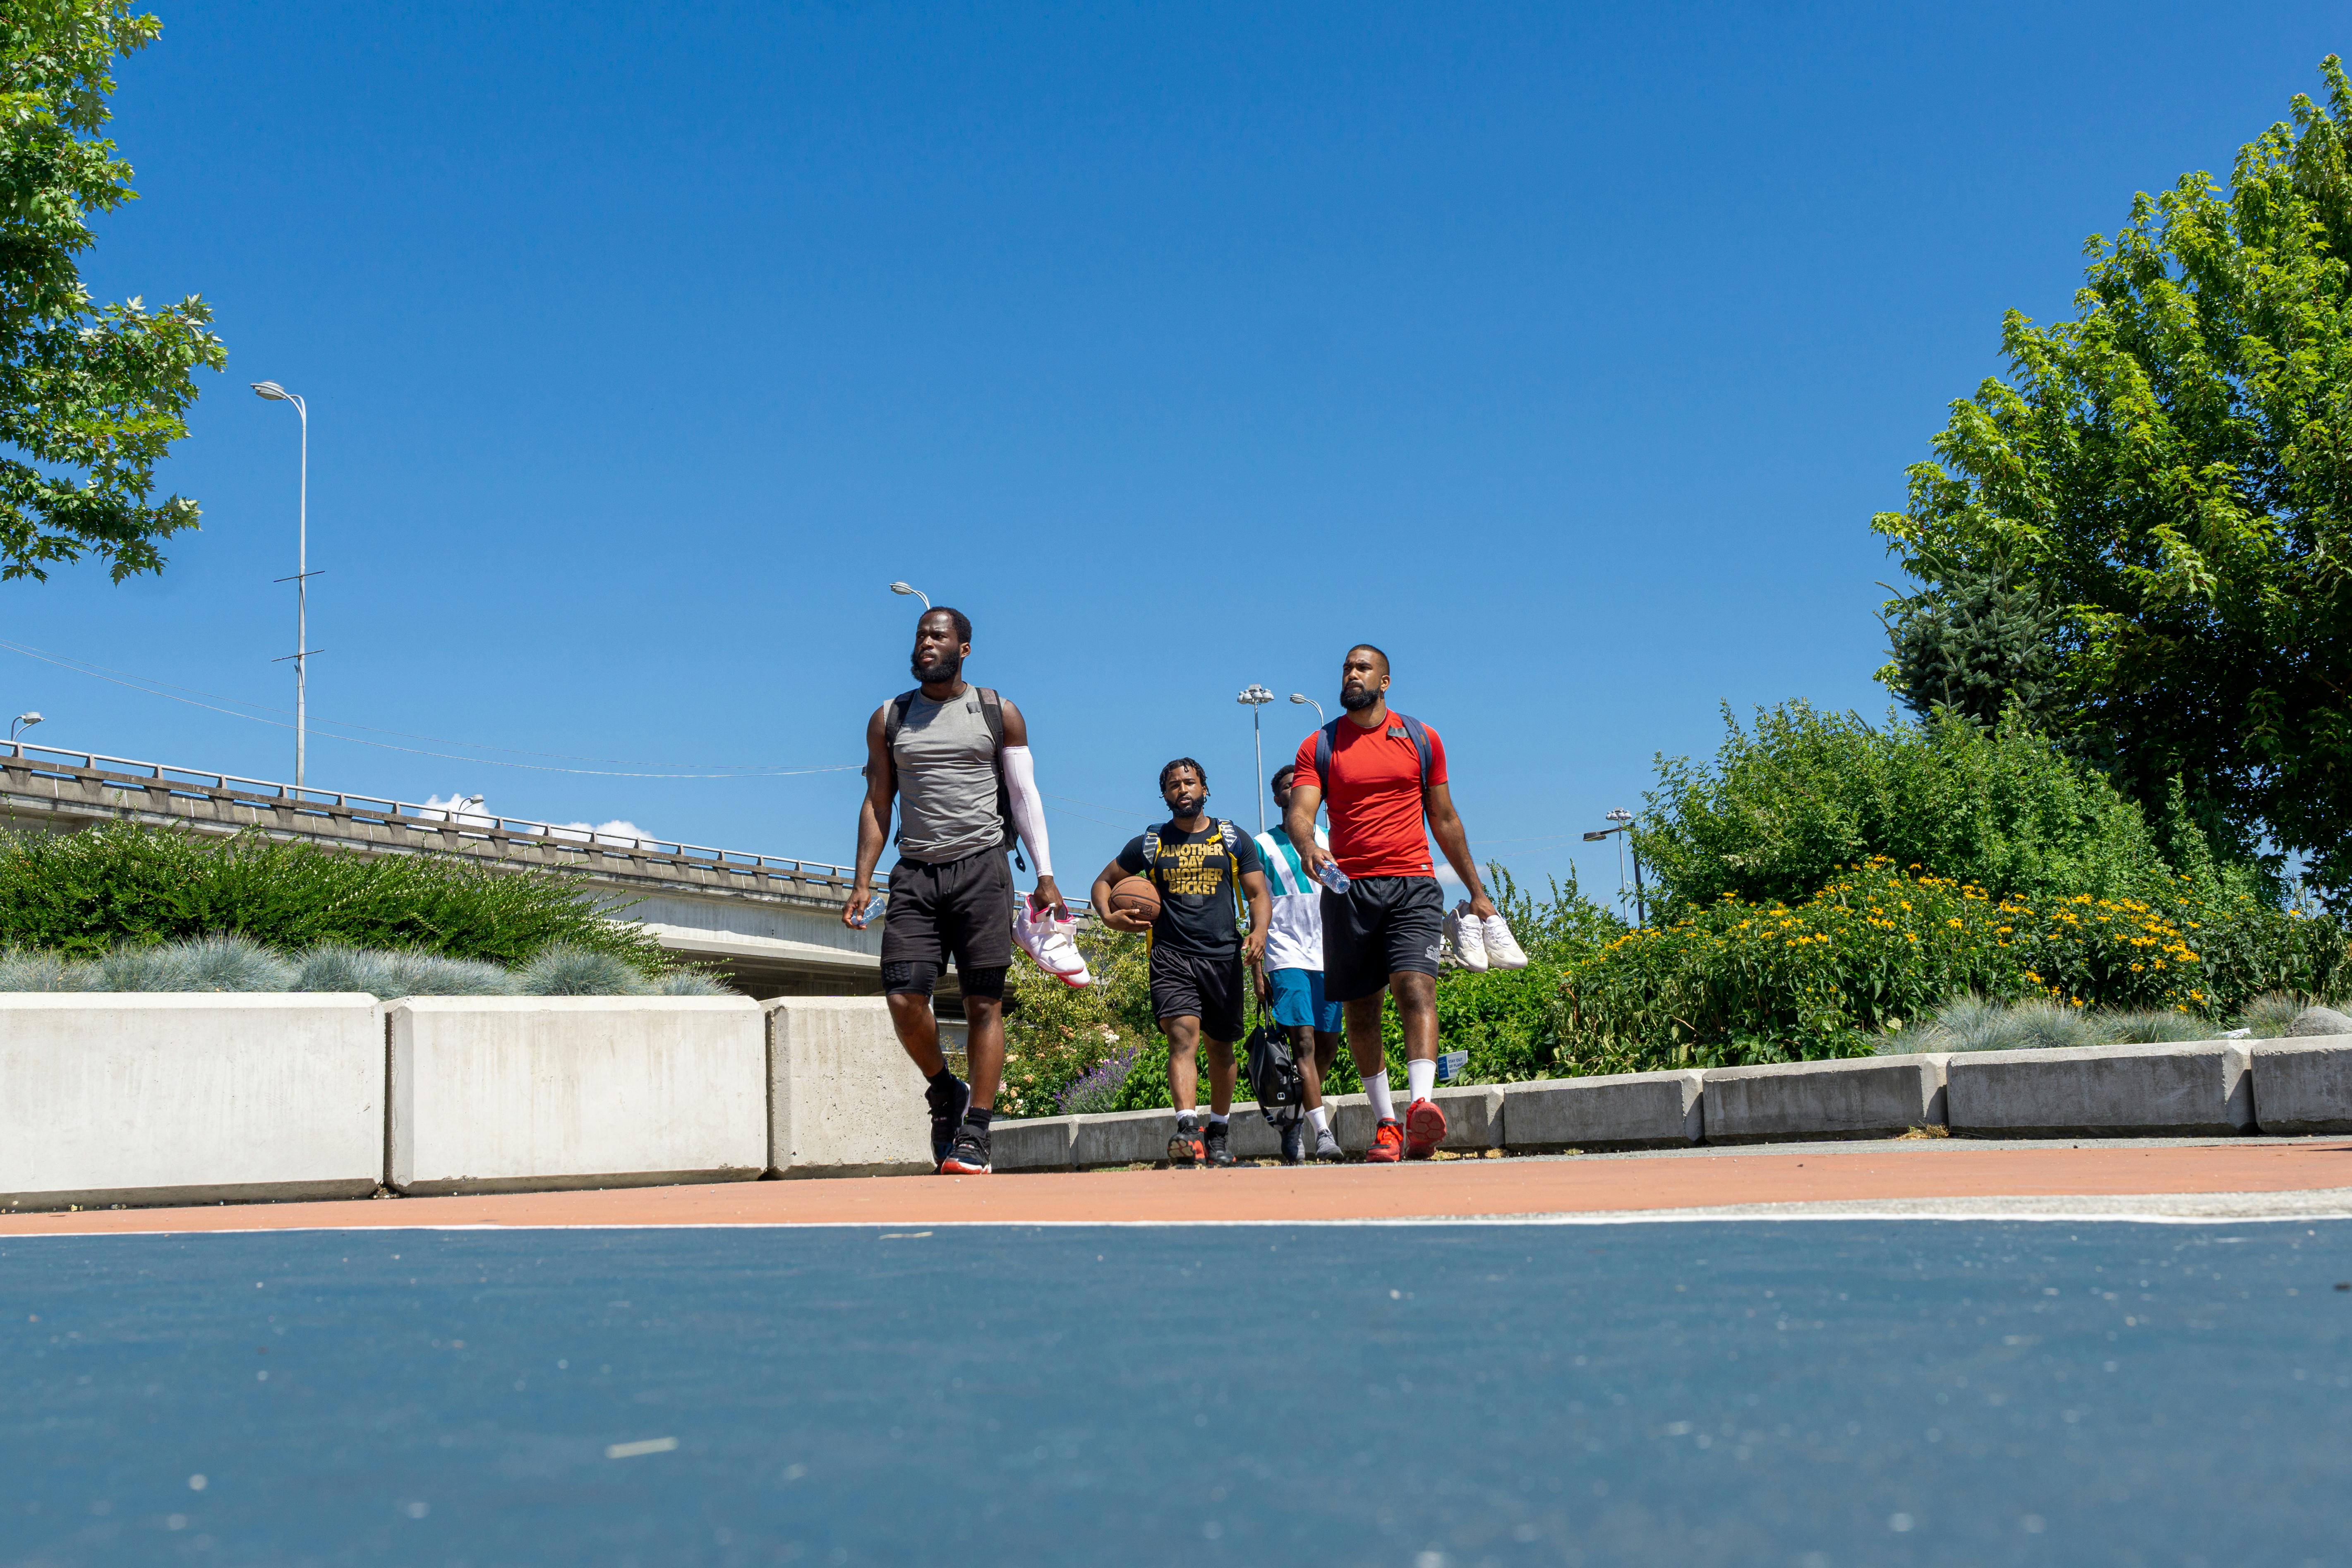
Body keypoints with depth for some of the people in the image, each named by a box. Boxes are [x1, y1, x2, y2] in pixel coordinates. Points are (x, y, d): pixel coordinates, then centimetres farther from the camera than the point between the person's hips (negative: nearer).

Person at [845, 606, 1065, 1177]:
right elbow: (877, 805, 14)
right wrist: (862, 882, 5)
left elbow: (1025, 795, 6)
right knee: (904, 998, -11)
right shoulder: (889, 720, 12)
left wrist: (1045, 876, -3)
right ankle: (945, 1091, 16)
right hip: (915, 873, 2)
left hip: (981, 868, -2)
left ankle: (975, 1135, 0)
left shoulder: (999, 714, 8)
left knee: (984, 1003, -4)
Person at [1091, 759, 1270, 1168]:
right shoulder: (1148, 845, 10)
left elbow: (1257, 894, 8)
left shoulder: (1234, 840, 10)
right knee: (1183, 1035, -21)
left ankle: (1219, 1131, 29)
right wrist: (1109, 916, -3)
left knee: (1220, 1046, 11)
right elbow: (1104, 881, 19)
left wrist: (1258, 932, -12)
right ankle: (1189, 1130, -34)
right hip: (1171, 956, -1)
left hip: (1223, 955, 1)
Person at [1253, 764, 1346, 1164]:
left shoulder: (1328, 841, 14)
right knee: (1304, 1041, -15)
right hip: (1286, 956, -4)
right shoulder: (1263, 845, 5)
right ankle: (1323, 1132, -21)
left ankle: (1294, 1120, 22)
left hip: (1328, 957, 4)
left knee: (1328, 1045, 4)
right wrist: (1257, 970, -3)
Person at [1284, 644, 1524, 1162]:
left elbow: (1445, 819, 18)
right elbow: (1298, 812, -4)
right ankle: (1385, 1122, 15)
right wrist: (1307, 846, -28)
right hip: (1347, 888, 1)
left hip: (1412, 885, -1)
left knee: (1416, 987, -20)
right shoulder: (1318, 746, 9)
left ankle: (1421, 1104, -33)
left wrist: (1477, 892, 19)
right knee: (1359, 1009, 4)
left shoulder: (1421, 739, 12)